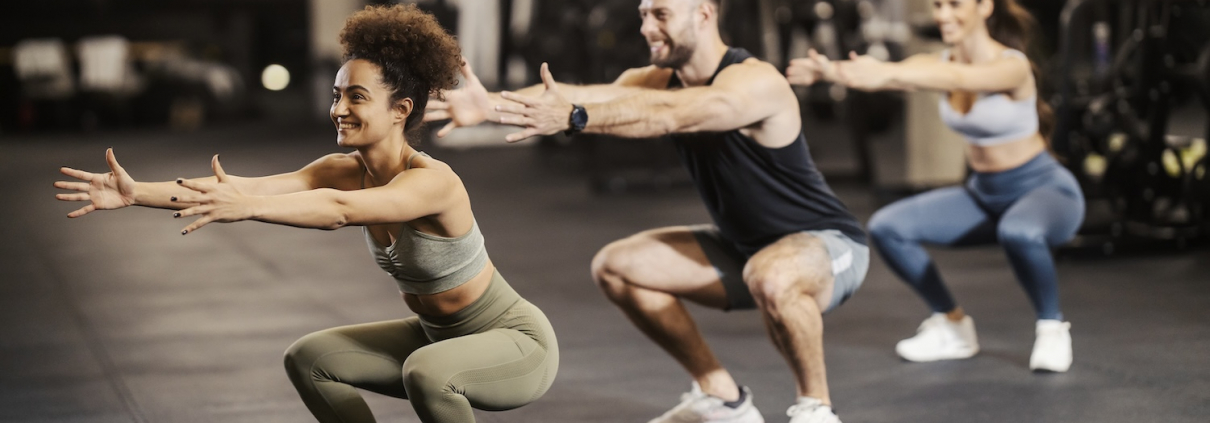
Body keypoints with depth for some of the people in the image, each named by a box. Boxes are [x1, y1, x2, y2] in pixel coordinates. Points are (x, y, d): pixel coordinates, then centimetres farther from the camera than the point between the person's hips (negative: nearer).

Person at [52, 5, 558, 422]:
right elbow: (246, 186, -19)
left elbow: (341, 210, -47)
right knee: (309, 359, 4)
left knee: (426, 371, -36)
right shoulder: (344, 171, -7)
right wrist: (137, 193, -29)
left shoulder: (432, 182, -29)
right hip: (439, 335, 8)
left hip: (518, 343, -8)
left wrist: (246, 207, -58)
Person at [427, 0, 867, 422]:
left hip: (828, 243, -8)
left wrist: (573, 118, -55)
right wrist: (492, 105, -38)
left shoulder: (755, 83, -26)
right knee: (616, 266, 2)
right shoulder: (659, 80, -4)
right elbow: (583, 95, -22)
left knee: (770, 277, -41)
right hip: (746, 245, 8)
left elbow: (666, 114, -43)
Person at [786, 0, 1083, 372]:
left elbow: (957, 79, -45)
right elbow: (876, 74, -24)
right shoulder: (941, 63, -5)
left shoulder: (1011, 66, -23)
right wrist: (830, 70, -46)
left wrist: (885, 73, -61)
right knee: (887, 227, -8)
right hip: (984, 194, 7)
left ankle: (1052, 329, -13)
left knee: (1019, 232, -41)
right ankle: (952, 327, 10)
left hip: (1046, 190, -7)